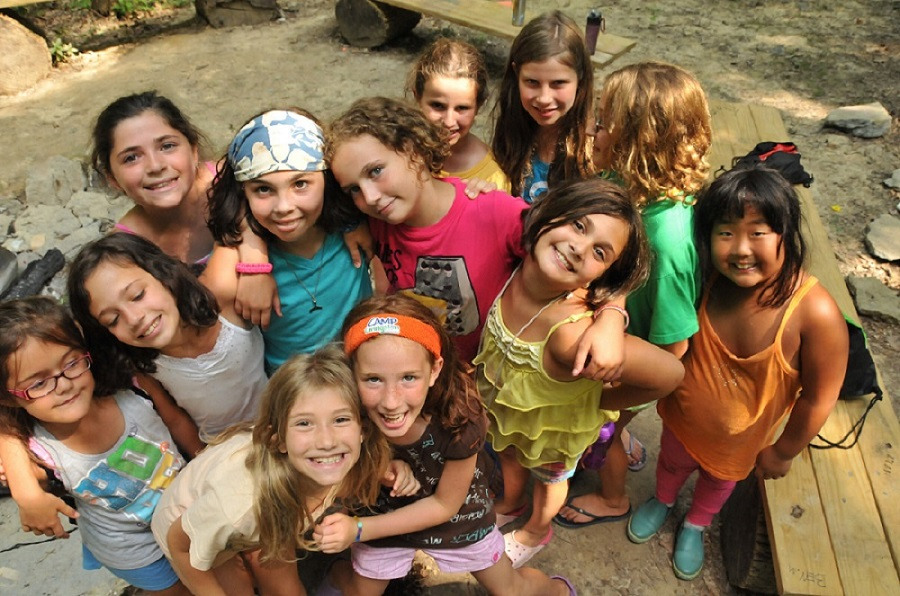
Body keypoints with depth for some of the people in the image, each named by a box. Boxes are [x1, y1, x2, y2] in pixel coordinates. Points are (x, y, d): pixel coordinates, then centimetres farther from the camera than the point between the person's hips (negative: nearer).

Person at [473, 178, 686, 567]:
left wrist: (598, 402, -27)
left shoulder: (573, 335, -48)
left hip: (554, 429, -4)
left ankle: (536, 532, 66)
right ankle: (510, 502, 72)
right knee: (508, 454, 36)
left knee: (548, 480, 31)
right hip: (504, 406, 5)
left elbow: (670, 373, -40)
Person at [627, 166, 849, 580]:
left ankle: (695, 525, 64)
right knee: (672, 462, 31)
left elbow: (818, 398, -21)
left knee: (719, 480, 31)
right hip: (683, 415, 1)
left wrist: (783, 452, -7)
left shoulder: (816, 313, -35)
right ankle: (663, 501, 66)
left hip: (740, 437, -1)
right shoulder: (705, 280, -29)